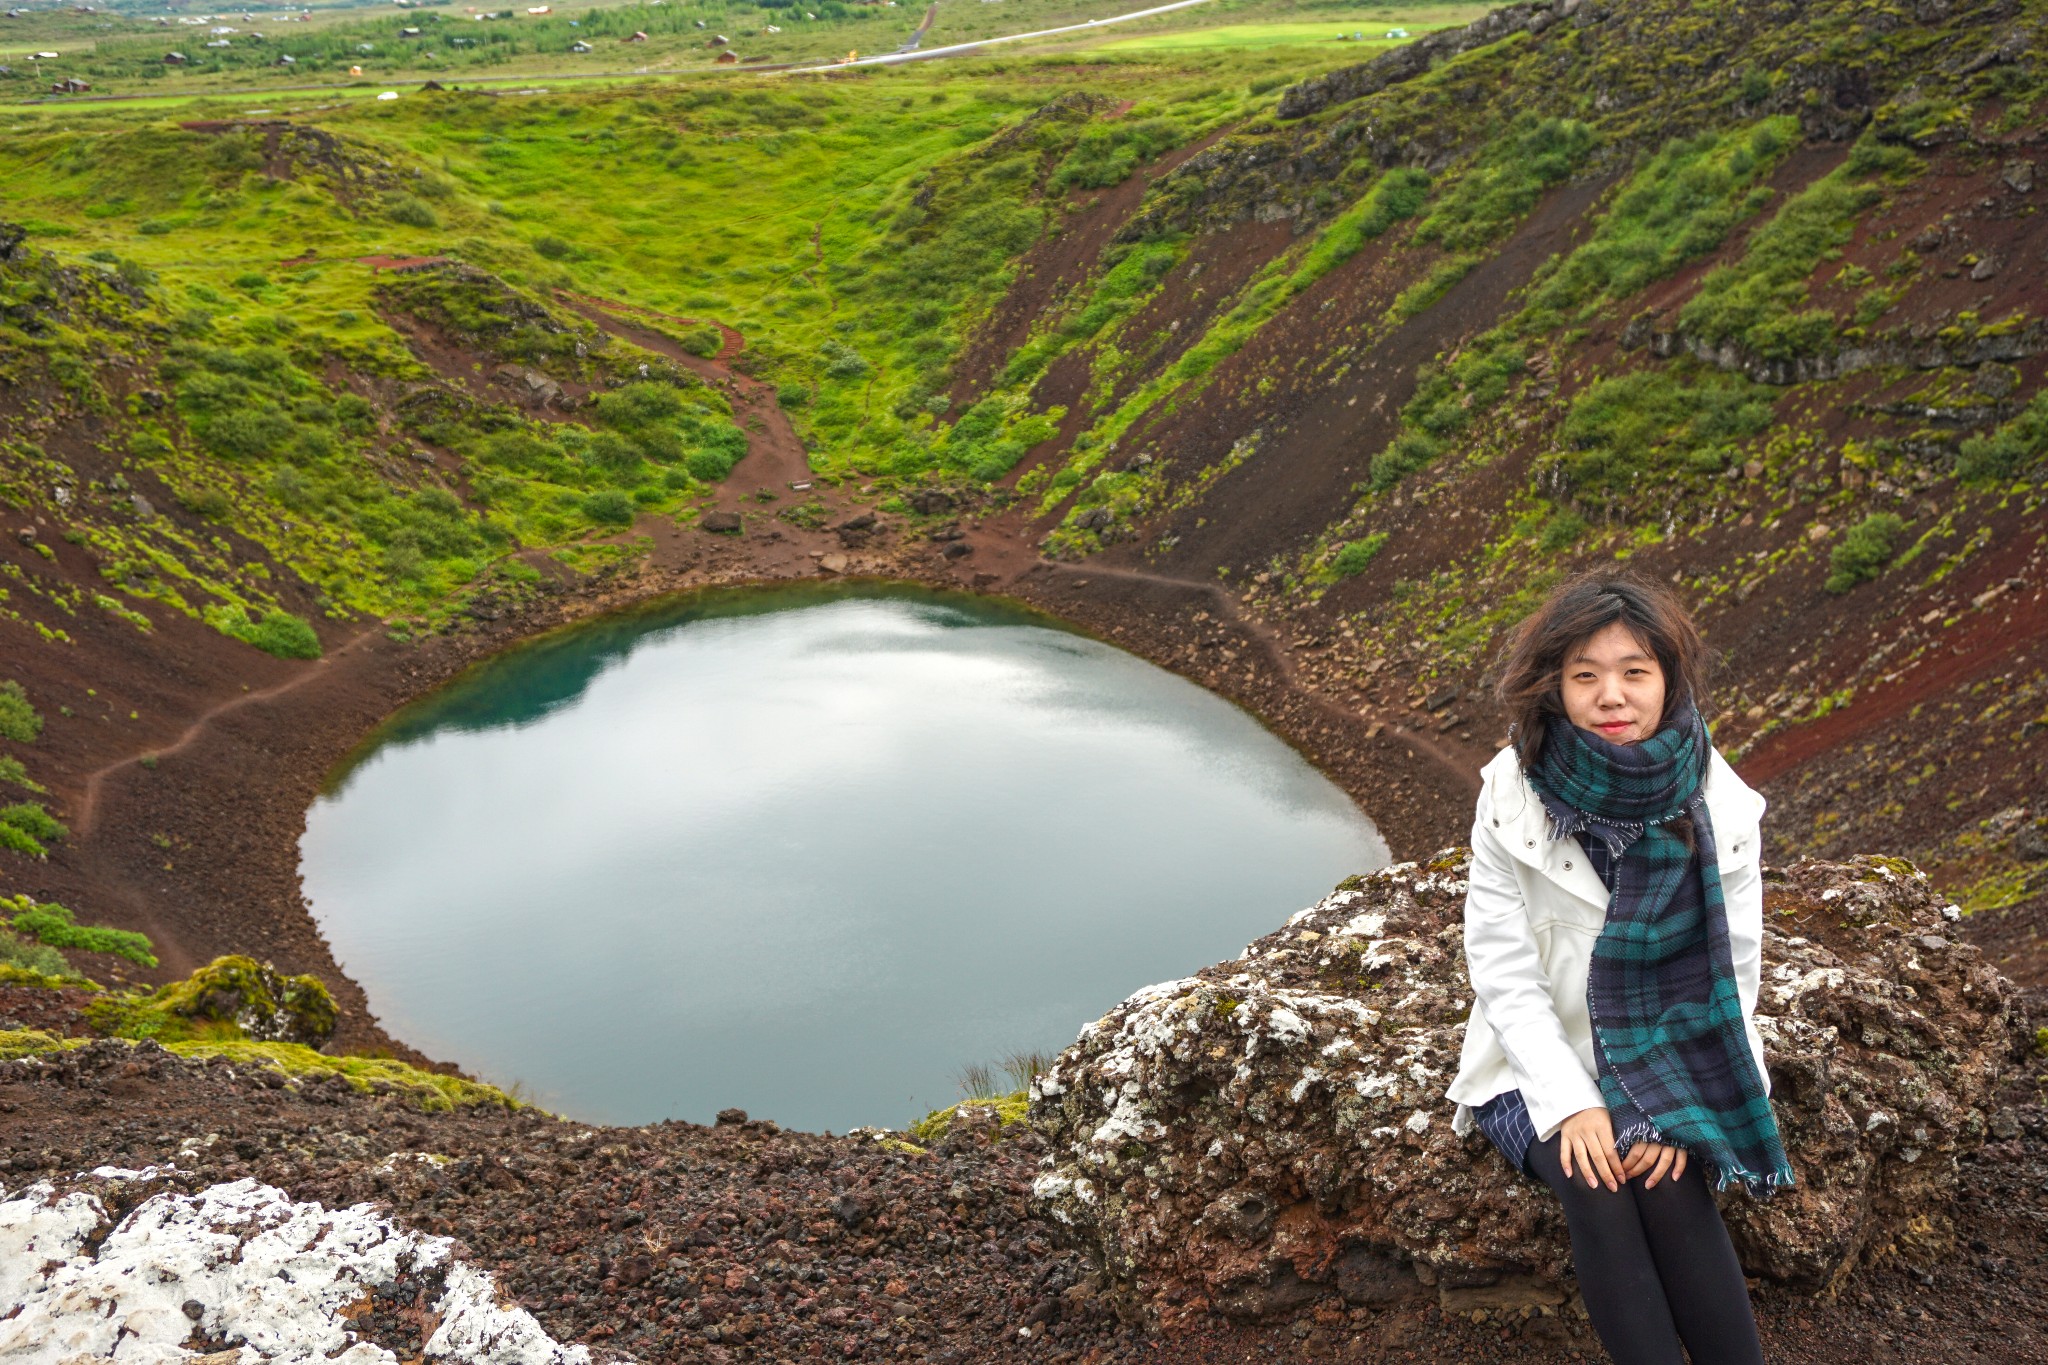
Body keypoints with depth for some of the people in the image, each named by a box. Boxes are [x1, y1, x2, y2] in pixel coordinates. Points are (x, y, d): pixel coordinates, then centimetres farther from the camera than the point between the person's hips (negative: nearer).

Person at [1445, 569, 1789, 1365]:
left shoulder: (1718, 806, -9)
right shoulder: (1513, 793, -12)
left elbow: (1731, 972, -4)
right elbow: (1501, 966, -10)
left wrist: (1676, 1110, -16)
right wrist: (1570, 1102, -19)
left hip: (1672, 1059, 1)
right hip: (1547, 1061, -1)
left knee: (1671, 1191, -27)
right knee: (1598, 1196, -28)